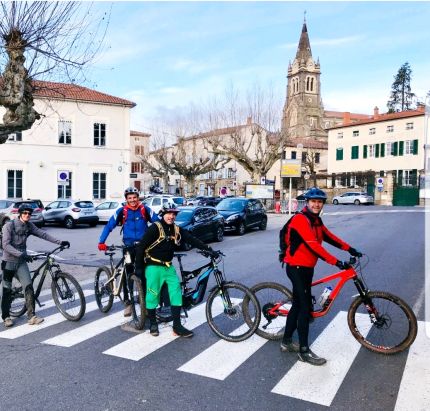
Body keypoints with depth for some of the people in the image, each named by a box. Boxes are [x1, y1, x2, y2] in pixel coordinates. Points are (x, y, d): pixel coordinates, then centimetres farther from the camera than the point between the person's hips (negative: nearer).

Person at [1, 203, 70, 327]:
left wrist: (60, 242, -11)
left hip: (21, 261, 4)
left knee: (29, 287, -7)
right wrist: (22, 254, -32)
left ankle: (32, 316, -4)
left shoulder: (29, 226, 3)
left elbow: (43, 234, -2)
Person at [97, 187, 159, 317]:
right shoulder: (122, 211, -5)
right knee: (127, 274, 0)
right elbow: (109, 226, -4)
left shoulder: (145, 209, -4)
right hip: (128, 247, 0)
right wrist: (101, 242, -14)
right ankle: (127, 302, 12)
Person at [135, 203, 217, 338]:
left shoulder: (177, 230, 3)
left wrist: (208, 249, -16)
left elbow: (192, 240, -4)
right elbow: (141, 246, -12)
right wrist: (139, 267, -11)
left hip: (168, 267, 5)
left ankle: (177, 326, 5)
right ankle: (153, 324, 21)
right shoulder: (155, 228, -13)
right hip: (154, 267, -5)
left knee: (176, 292, -1)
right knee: (153, 295, 2)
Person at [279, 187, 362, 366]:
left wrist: (349, 248, 1)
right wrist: (335, 261, -31)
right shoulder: (301, 219, -20)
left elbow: (329, 237, 10)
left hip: (307, 268, 10)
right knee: (305, 307, -8)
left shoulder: (316, 220, 10)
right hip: (296, 268, -10)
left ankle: (287, 342, 28)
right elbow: (314, 246, -28)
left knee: (298, 304, 15)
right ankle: (304, 351, 1)